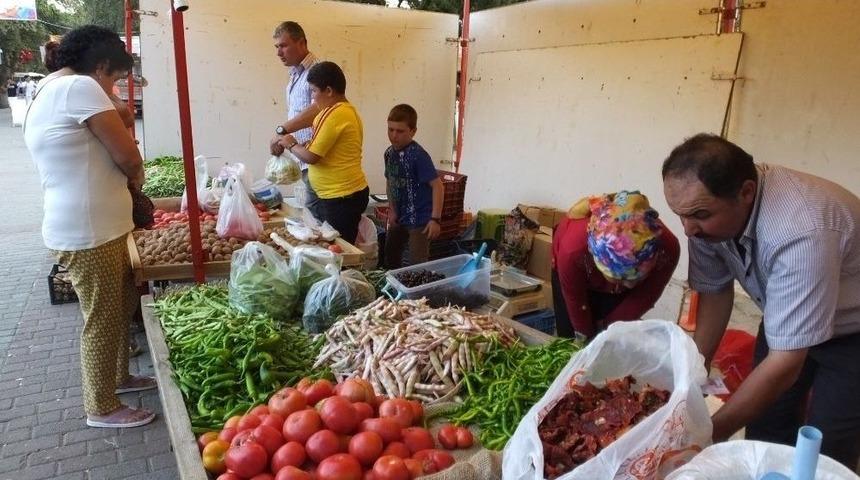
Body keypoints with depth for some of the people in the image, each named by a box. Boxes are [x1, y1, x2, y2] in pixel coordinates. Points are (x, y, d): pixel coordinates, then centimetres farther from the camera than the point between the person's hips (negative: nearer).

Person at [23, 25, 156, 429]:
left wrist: (122, 178, 11)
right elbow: (128, 155, -17)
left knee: (121, 305, 22)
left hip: (91, 226, 10)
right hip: (88, 232, -10)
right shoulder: (79, 86, -16)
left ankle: (118, 377, 39)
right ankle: (101, 408, 19)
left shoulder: (45, 95, 17)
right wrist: (135, 178, 3)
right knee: (102, 319, 3)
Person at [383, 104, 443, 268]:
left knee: (417, 266, -3)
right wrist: (392, 210, 9)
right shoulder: (389, 153, 1)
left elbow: (437, 186, -20)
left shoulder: (418, 155, -21)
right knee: (390, 257, 21)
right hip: (400, 217, 8)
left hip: (420, 219, -8)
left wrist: (435, 219, -22)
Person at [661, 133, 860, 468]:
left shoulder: (801, 234, -40)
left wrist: (711, 432, -29)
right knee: (763, 432, 6)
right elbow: (715, 291, -7)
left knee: (824, 456, -3)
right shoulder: (708, 207, -21)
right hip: (786, 314, 5)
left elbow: (785, 364, -35)